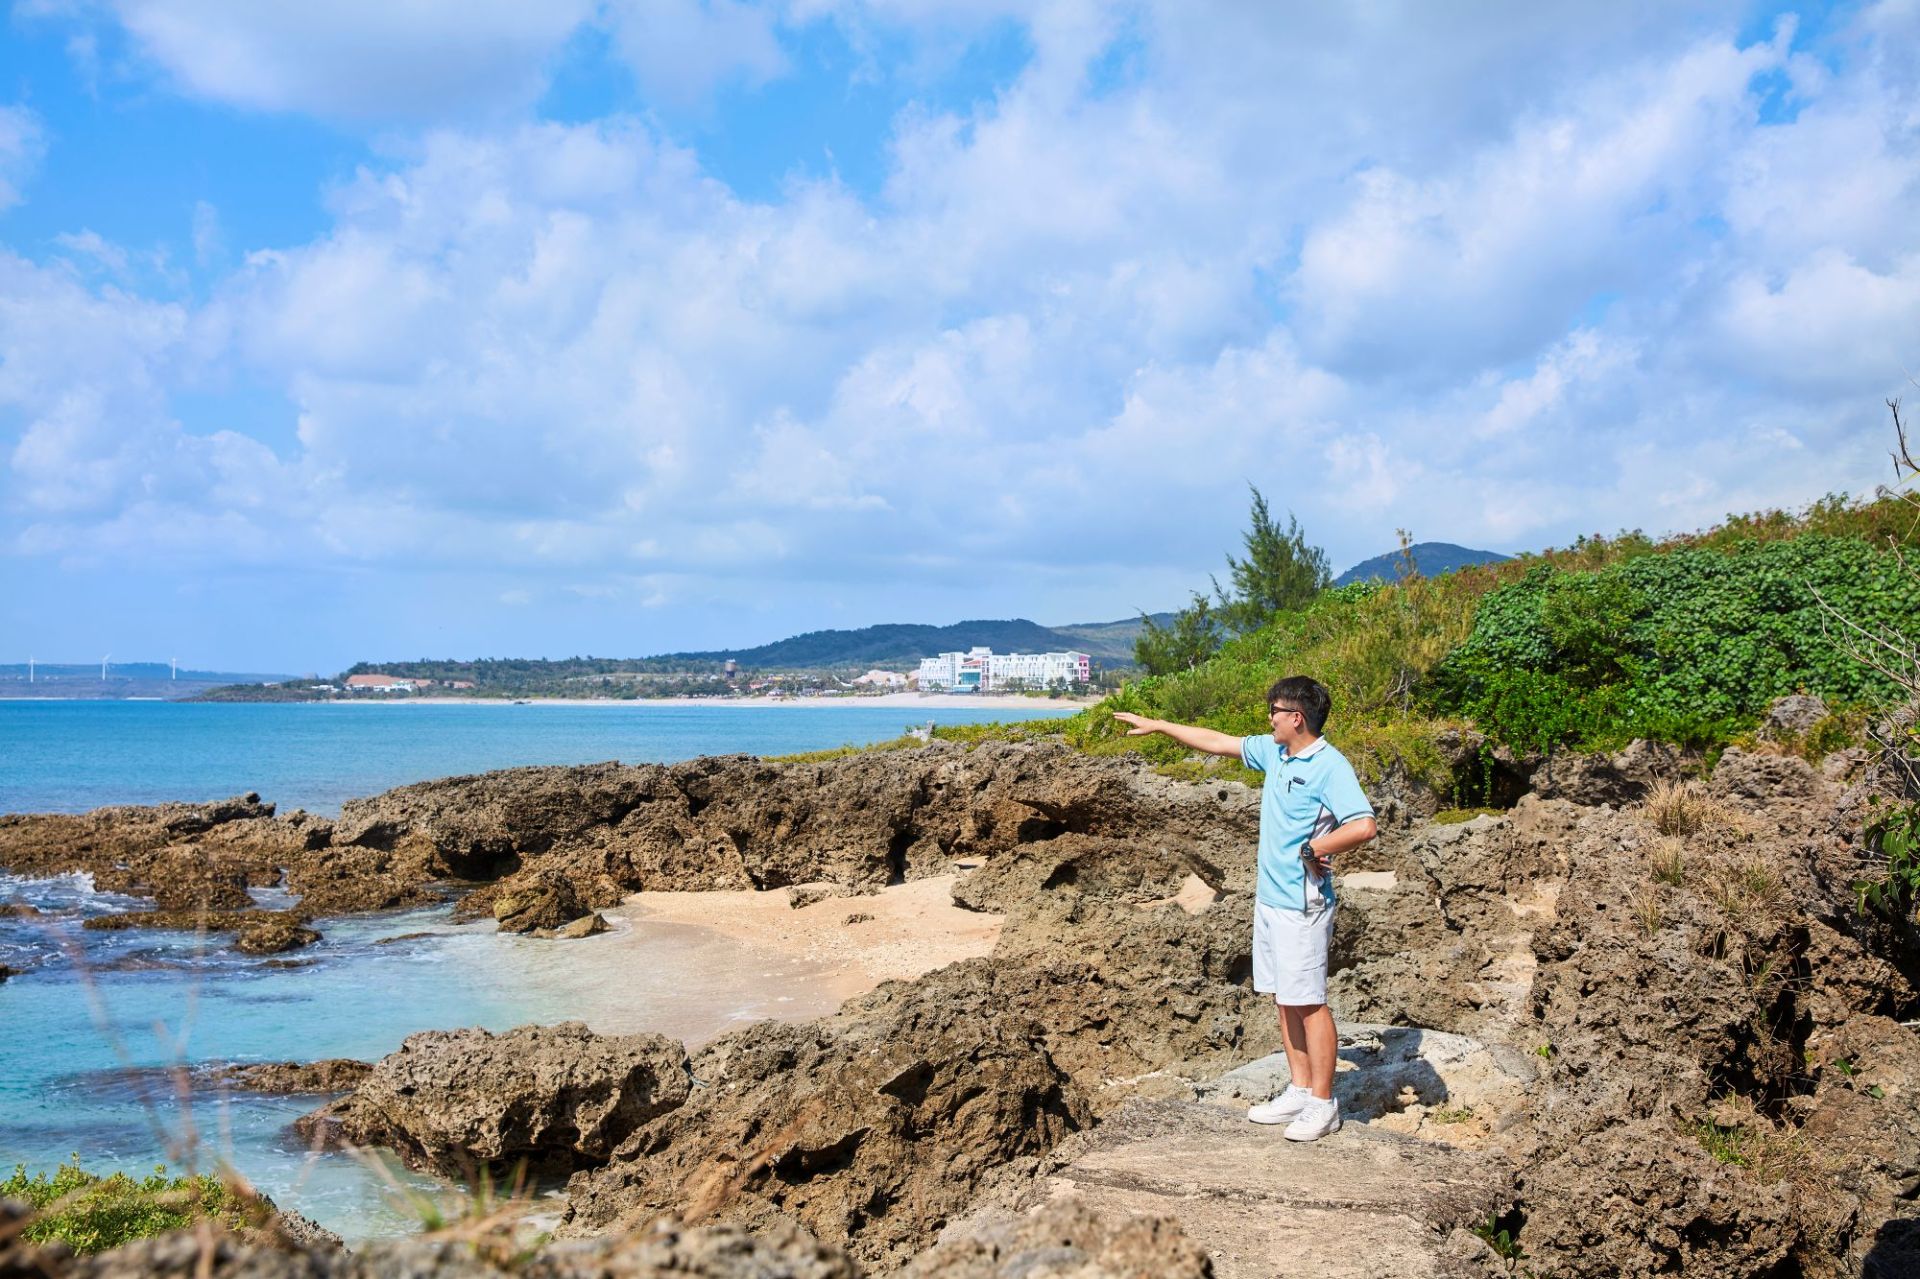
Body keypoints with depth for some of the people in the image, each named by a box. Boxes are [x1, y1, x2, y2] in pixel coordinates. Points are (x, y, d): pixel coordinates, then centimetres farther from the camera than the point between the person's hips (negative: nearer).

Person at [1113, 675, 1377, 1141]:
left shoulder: (1330, 767, -16)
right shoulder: (1274, 752, 10)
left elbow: (1364, 826, -26)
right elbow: (1217, 742, 21)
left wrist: (1312, 848, -15)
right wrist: (1156, 726, 23)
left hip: (1302, 905, -9)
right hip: (1269, 898, 9)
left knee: (1308, 1002, -3)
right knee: (1285, 1000, 13)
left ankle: (1322, 1104, 6)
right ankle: (1299, 1092, 22)